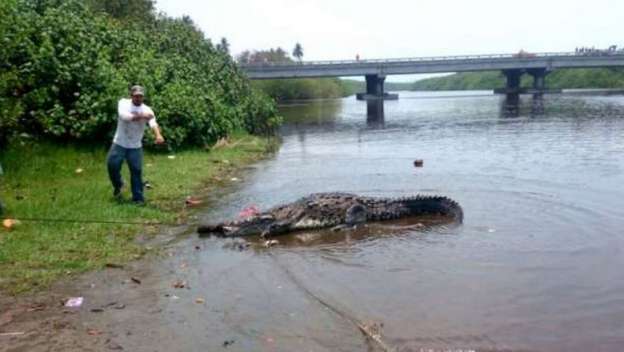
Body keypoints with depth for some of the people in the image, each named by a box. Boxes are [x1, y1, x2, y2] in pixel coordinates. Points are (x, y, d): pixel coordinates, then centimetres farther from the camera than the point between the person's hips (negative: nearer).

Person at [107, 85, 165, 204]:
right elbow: (124, 116, -29)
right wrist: (140, 116, -44)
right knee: (112, 165, 1)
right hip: (119, 143, 1)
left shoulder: (147, 110, -10)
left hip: (135, 146, 0)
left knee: (136, 170, -1)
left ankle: (138, 197, 9)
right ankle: (117, 185, 30)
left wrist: (158, 135, -51)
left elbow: (153, 122, -29)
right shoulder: (123, 103, -8)